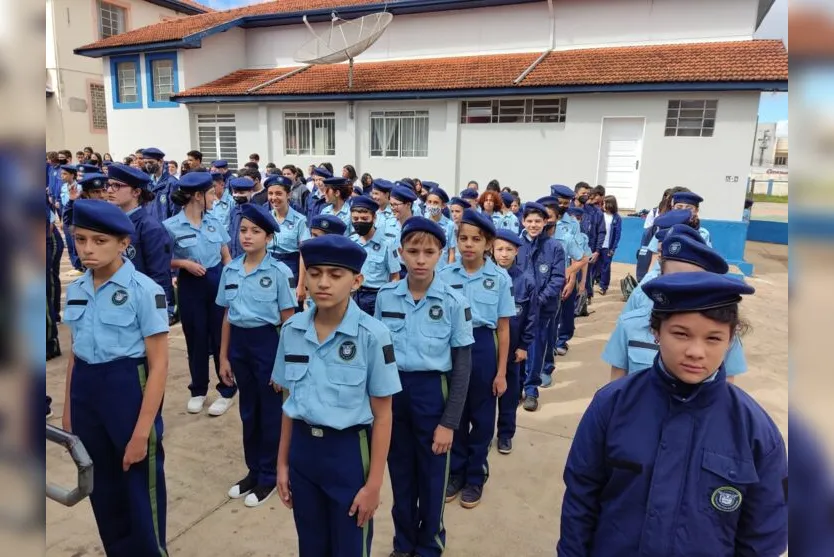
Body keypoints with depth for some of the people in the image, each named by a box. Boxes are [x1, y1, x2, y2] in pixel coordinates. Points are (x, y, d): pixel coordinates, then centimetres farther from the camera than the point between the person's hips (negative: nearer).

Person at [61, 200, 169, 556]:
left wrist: (142, 431, -16)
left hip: (129, 391, -6)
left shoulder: (144, 290, -13)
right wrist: (68, 412, 14)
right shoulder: (75, 290, 5)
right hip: (85, 392, 6)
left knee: (140, 487, 8)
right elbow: (75, 354, 13)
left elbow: (158, 364, -14)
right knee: (102, 489, 20)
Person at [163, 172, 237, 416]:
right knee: (196, 338, 10)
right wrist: (184, 263, -18)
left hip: (218, 282, 2)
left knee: (221, 336, 6)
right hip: (190, 286, -2)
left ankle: (227, 391, 18)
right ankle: (198, 390, 28)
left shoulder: (214, 222, 3)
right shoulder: (171, 226, -7)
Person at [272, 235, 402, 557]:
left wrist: (374, 483, -10)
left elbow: (382, 415, -11)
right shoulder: (291, 330, -4)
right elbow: (289, 403, 6)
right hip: (302, 449, 4)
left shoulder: (372, 335, -17)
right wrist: (283, 463, 10)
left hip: (349, 451, -4)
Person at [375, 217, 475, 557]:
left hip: (433, 393, -2)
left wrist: (449, 421, -10)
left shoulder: (453, 302, -11)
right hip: (392, 391, 3)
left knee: (431, 477, 13)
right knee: (400, 474, 18)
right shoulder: (385, 297, -3)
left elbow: (462, 364, -7)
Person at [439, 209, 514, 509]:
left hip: (481, 347, -1)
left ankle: (475, 475, 33)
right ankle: (455, 472, 34)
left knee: (481, 416, 13)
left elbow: (503, 329, -2)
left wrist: (501, 372, -2)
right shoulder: (444, 275, -3)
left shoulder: (500, 278, -5)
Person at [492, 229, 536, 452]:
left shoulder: (526, 281, -8)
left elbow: (532, 317, -2)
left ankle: (505, 433, 31)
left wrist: (524, 346, -3)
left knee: (509, 391, 14)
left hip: (513, 347, 0)